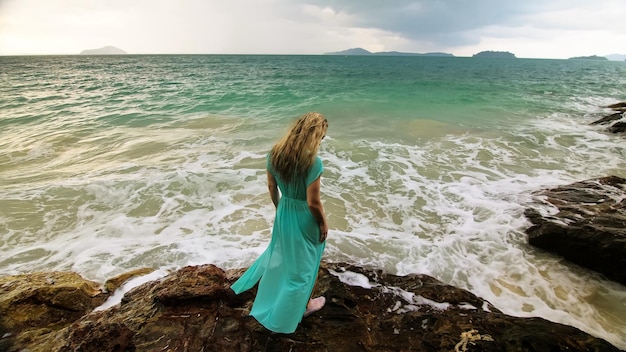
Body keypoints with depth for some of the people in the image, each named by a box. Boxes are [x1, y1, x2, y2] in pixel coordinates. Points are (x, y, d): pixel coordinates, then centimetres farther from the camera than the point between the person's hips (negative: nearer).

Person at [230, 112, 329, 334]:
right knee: (302, 264, 17)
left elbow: (271, 186, 2)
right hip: (304, 217, -6)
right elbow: (313, 202, -25)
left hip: (284, 212, 6)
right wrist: (323, 224, -8)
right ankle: (303, 306, 41)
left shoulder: (275, 153, -9)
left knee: (281, 251, 33)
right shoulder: (312, 162, -29)